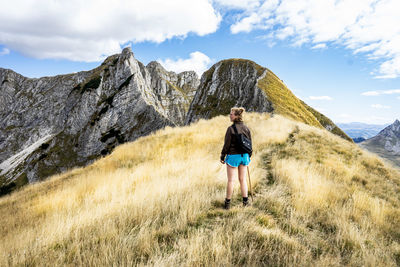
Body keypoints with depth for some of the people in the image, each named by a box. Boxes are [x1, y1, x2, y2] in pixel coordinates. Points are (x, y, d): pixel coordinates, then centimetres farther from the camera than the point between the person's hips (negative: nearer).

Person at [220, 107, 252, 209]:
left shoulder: (231, 129, -16)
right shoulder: (246, 128, 1)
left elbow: (227, 144, -14)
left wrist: (222, 156, -2)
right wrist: (249, 156, 19)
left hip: (233, 156, -5)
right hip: (244, 156, 5)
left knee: (230, 180, 5)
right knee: (242, 179, 16)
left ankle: (227, 203, 14)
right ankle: (245, 201, 21)